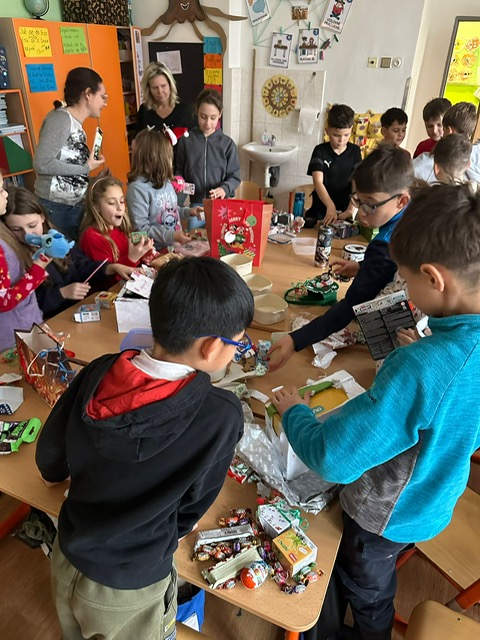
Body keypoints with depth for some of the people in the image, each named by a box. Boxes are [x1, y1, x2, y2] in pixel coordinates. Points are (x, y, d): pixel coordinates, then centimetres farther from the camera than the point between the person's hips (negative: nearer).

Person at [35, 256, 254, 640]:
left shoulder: (98, 374, -21)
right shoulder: (222, 416, -32)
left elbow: (49, 458, -5)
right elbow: (193, 506, -14)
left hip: (65, 563, 4)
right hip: (129, 593, -3)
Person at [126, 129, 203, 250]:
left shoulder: (165, 181, 10)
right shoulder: (138, 188, -16)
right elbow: (140, 228, -19)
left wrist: (188, 211, 10)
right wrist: (171, 236, -22)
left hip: (175, 245, 8)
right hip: (154, 251, -8)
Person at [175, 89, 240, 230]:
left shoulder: (227, 143, -2)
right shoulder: (186, 141, 0)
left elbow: (235, 177, -2)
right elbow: (179, 170, 10)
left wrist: (224, 189, -21)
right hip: (195, 204, 1)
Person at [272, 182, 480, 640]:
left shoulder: (419, 368, -42)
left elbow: (331, 459, -36)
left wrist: (293, 412, -18)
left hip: (389, 514, -6)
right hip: (436, 503, 6)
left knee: (365, 591, 25)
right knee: (375, 581, 33)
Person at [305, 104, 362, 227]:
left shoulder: (355, 151, 2)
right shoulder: (320, 151, -3)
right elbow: (318, 182, -16)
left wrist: (351, 210, -23)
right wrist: (330, 207, -33)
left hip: (344, 211, 1)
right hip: (321, 210, -1)